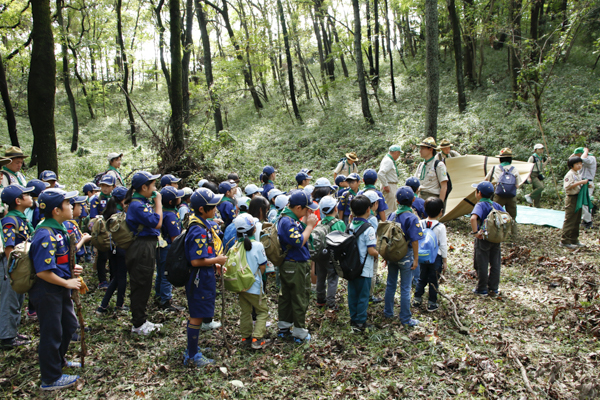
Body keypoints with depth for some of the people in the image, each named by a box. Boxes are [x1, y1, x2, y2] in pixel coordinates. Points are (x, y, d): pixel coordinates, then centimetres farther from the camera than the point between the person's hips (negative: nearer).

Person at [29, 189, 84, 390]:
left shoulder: (59, 228, 6)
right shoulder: (45, 235, -25)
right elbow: (43, 272, -27)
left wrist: (71, 268, 6)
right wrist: (67, 283, -18)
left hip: (60, 290, 10)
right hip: (48, 292, -10)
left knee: (69, 325, 23)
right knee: (52, 333, 4)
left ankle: (59, 360, 45)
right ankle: (51, 379, 20)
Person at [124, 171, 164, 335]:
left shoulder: (143, 202, 12)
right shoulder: (137, 205, -19)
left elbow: (154, 223, 14)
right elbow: (157, 223, -20)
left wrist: (156, 202, 8)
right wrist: (158, 202, -13)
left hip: (147, 248, 10)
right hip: (142, 249, -10)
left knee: (144, 286, 17)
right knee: (140, 286, 0)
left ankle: (141, 321, 28)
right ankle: (138, 325, 12)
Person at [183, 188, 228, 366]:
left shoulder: (201, 224, 8)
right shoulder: (199, 231, -25)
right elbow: (196, 261, -27)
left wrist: (214, 265, 12)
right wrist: (217, 260, -15)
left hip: (203, 278, 10)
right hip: (200, 279, -10)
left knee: (196, 315, 20)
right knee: (197, 317, 1)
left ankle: (191, 350, 34)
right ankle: (193, 356, 14)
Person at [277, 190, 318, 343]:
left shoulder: (293, 219, 10)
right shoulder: (286, 221, -22)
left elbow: (301, 235, 11)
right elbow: (299, 242, -26)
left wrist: (306, 222, 1)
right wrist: (310, 225, -18)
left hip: (289, 265, 10)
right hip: (295, 266, -10)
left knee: (286, 296, 17)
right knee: (300, 298, 1)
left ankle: (284, 328, 29)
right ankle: (300, 332, 12)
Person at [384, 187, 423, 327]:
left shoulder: (392, 215, 0)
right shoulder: (412, 218, -15)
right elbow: (414, 241, -16)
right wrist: (416, 259, -8)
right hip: (405, 256, -5)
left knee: (390, 284, 18)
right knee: (405, 288, 4)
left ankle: (388, 312, 30)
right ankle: (405, 318, 13)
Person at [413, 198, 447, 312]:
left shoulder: (420, 223, -6)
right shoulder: (440, 227, -16)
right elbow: (443, 245, -11)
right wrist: (445, 261, -1)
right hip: (436, 257, -3)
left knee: (422, 278, 19)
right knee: (433, 281, 8)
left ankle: (417, 299, 25)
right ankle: (432, 304, 16)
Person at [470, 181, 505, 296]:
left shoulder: (480, 205, -15)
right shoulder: (496, 205, 4)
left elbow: (473, 218, -34)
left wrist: (475, 232, -25)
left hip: (483, 239, -6)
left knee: (482, 265, 5)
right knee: (495, 264, 13)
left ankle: (482, 290, 14)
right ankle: (494, 289, 23)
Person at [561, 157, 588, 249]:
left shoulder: (578, 173, 15)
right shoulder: (570, 174, -13)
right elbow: (567, 186, -24)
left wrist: (585, 184, 7)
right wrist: (580, 182, -25)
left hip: (578, 197, 9)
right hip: (571, 198, -9)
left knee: (577, 220, 13)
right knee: (569, 220, -8)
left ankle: (574, 240, 21)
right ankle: (565, 241, -5)